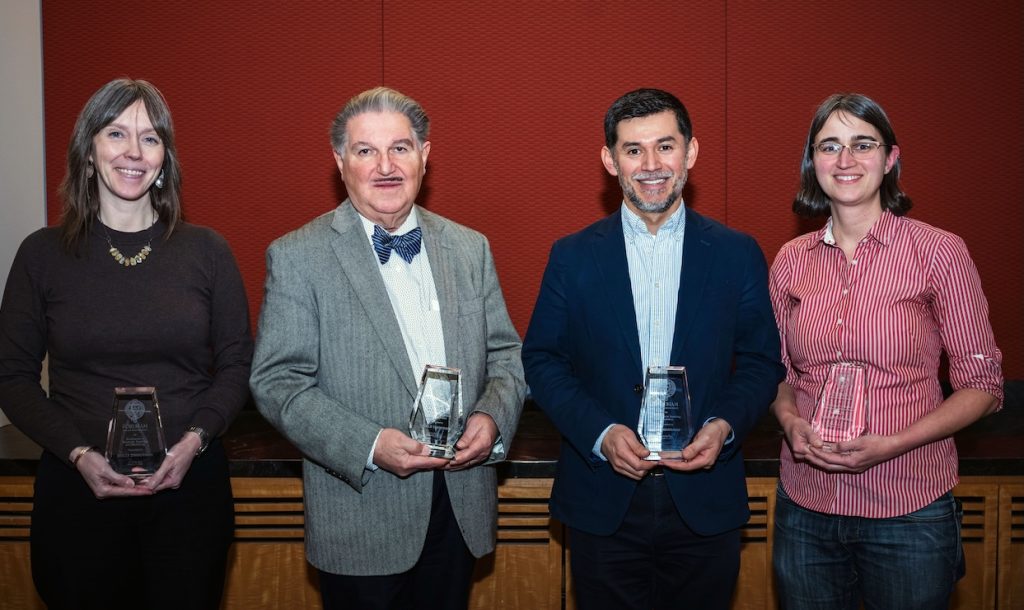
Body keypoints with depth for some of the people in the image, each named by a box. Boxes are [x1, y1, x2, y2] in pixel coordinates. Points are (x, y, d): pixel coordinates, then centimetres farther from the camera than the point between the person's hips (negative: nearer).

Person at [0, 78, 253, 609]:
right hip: (77, 486, 0)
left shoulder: (205, 251, 1)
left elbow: (237, 364, 4)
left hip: (189, 482, 0)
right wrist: (79, 454, -10)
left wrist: (194, 440, -11)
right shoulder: (43, 254, 1)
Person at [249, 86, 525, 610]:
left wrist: (493, 416, -11)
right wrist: (369, 446, -21)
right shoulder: (297, 257, -6)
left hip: (462, 510, 4)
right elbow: (276, 381, -10)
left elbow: (504, 352, 10)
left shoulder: (470, 248, 6)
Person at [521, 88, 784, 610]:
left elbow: (761, 362, 6)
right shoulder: (573, 256, 0)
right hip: (603, 504, 0)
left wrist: (725, 425, -13)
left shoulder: (738, 255, 1)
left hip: (705, 503, 1)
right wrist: (600, 433, -13)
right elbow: (541, 359, 1)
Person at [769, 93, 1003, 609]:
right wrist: (791, 422, -8)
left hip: (909, 509, -3)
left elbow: (983, 385, -5)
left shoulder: (938, 252, -7)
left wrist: (894, 443, -18)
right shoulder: (791, 261, 4)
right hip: (805, 507, 3)